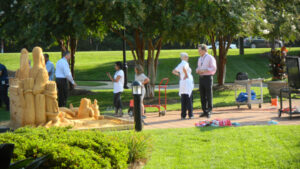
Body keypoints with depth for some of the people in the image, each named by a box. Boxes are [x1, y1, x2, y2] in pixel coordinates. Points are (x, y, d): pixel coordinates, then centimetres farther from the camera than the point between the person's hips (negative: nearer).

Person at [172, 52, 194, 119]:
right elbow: (184, 68, -32)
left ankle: (183, 115, 7)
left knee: (183, 100, 8)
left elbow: (173, 71, 23)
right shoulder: (185, 63, -9)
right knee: (189, 99, -3)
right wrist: (186, 75, -19)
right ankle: (190, 114, -3)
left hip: (182, 82, 7)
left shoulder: (180, 64, 15)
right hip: (187, 82, -7)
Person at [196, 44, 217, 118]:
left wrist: (204, 70, -19)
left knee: (209, 95, -4)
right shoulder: (200, 59, 16)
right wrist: (197, 70, -1)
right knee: (202, 95, 6)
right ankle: (204, 111, 11)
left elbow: (213, 69, -13)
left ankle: (209, 111, 1)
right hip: (201, 78, 7)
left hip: (208, 78, -7)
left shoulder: (210, 58, -7)